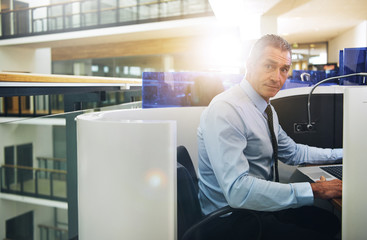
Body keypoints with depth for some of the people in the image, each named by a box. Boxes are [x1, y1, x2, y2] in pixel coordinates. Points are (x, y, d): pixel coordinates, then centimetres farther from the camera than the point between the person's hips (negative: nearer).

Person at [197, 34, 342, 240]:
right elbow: (238, 190, -32)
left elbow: (293, 153, 20)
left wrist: (344, 154, 14)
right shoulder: (225, 110, -24)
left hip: (261, 205, 9)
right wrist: (313, 191, -28)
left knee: (332, 222, 6)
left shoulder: (267, 109, 7)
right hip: (232, 218, -9)